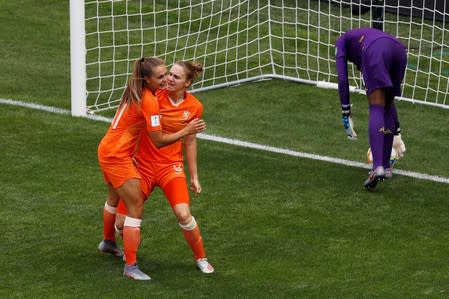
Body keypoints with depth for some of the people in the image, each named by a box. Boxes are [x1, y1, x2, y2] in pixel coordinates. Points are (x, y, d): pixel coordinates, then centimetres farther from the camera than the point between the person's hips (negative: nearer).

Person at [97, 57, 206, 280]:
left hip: (107, 150, 10)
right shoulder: (149, 101, -24)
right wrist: (186, 131, -20)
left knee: (115, 198, 32)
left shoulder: (135, 93, 3)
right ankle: (131, 266, -6)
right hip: (118, 157, -10)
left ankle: (108, 242, 55)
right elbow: (158, 140, -21)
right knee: (136, 207, -7)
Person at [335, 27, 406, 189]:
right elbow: (390, 98, 45)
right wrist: (396, 131, 48)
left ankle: (378, 167, -24)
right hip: (399, 49, 5)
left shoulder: (341, 41, 33)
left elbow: (342, 78, 14)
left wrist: (346, 113, 13)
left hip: (376, 50, -5)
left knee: (377, 109, -9)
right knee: (386, 106, 18)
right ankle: (386, 166, 19)